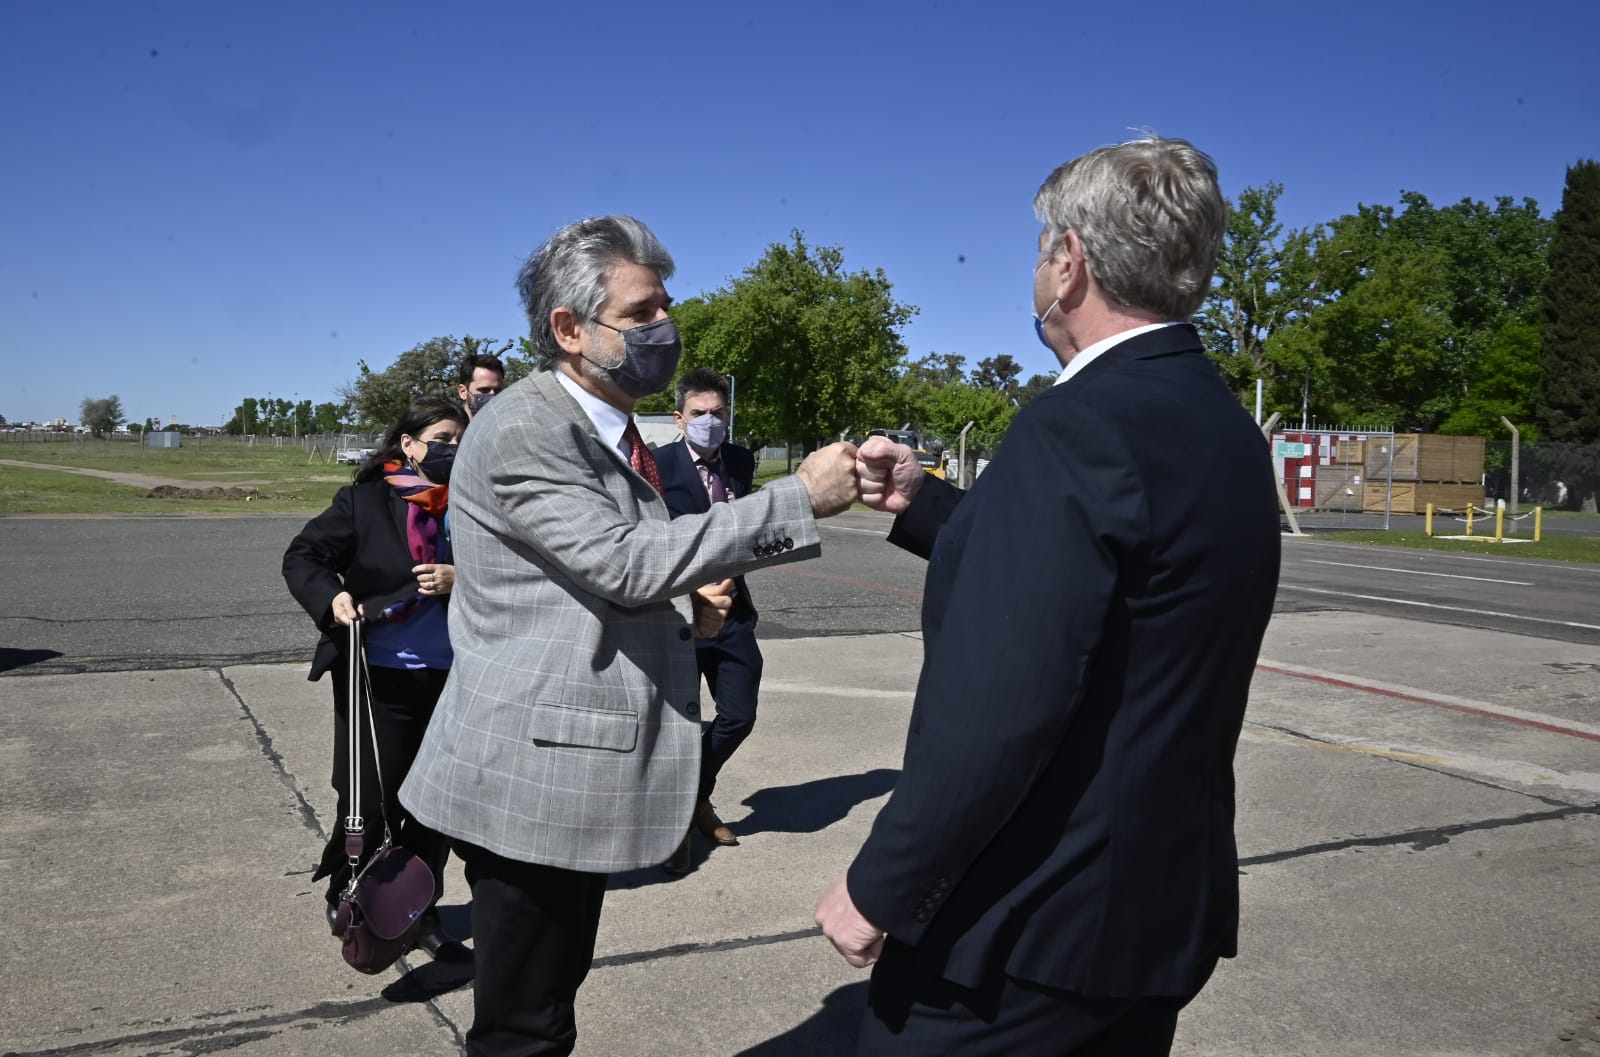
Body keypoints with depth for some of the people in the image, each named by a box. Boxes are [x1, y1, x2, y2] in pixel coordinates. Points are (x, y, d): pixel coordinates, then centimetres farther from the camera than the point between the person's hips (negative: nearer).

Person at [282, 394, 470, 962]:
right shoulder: (364, 500, -4)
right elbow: (303, 555, 0)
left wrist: (461, 579, -17)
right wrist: (331, 598, -18)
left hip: (450, 677, 3)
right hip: (379, 678, -3)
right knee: (370, 801, 6)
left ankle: (420, 910, 30)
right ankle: (347, 900, 31)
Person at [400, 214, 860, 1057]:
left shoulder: (612, 430, 13)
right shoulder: (522, 431, -17)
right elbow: (626, 560, -27)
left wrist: (686, 602, 3)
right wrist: (798, 500, -26)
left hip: (580, 767, 9)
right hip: (533, 775, -9)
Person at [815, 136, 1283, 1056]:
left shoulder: (1078, 427, -22)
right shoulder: (1227, 432, 6)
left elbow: (1000, 706, -27)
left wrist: (880, 886, -17)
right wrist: (926, 504, 16)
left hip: (1035, 917, -8)